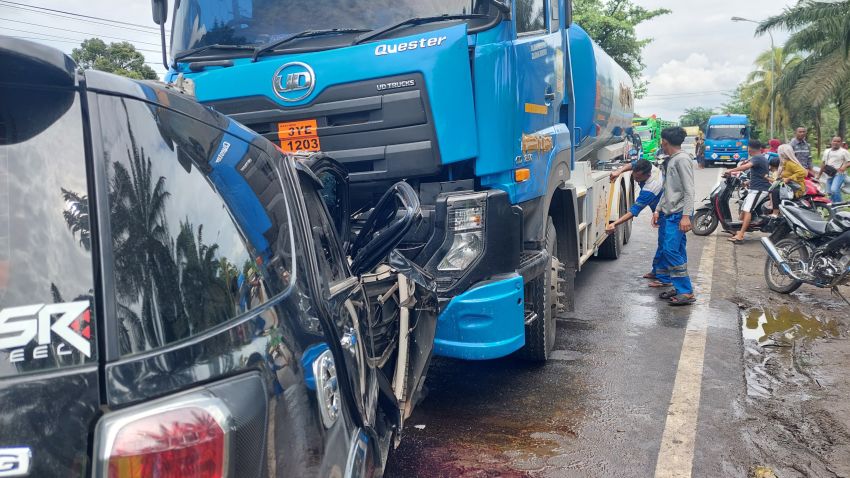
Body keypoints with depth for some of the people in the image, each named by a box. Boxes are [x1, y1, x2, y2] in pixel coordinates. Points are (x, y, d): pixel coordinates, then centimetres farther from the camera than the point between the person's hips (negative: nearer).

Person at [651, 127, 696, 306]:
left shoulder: (682, 159, -11)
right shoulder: (669, 161, 18)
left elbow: (689, 190, -17)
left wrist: (686, 215, -23)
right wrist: (658, 210, 19)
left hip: (678, 214, -10)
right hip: (669, 213, 10)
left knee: (671, 250, -15)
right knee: (677, 252, 10)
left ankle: (686, 292, -12)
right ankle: (680, 288, 14)